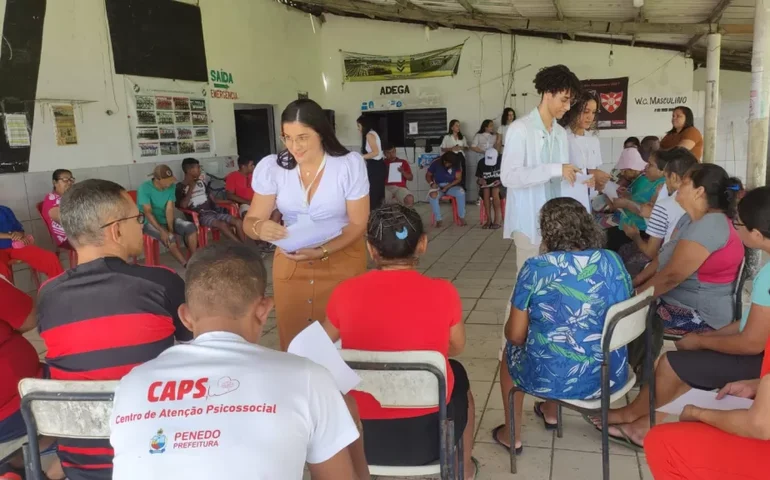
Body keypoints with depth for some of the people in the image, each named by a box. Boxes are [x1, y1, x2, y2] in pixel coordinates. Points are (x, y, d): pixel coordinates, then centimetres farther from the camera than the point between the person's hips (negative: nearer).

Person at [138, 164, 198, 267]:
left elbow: (169, 209, -11)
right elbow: (148, 212, -24)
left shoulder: (171, 187, -6)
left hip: (166, 219, 5)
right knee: (170, 238, -31)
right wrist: (162, 231, -33)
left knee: (190, 227, -19)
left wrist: (171, 229, -23)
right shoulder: (144, 188, -20)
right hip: (149, 222, -5)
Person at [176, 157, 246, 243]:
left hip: (212, 211, 6)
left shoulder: (202, 182, 17)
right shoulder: (180, 187, -2)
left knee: (238, 222, -15)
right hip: (199, 215, -6)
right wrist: (191, 188, -12)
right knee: (222, 224, -33)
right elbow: (183, 205, -15)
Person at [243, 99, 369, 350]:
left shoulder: (351, 164, -16)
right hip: (290, 261, 2)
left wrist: (323, 251, -27)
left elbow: (358, 223, -12)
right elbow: (251, 220, -8)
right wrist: (260, 228, -33)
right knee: (290, 338, 9)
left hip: (342, 258, -1)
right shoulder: (270, 167, -11)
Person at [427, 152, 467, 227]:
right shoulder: (436, 163, -9)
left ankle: (462, 217, -19)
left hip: (451, 186, 1)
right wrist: (432, 183, -20)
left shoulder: (456, 165, -7)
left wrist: (447, 186, -21)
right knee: (433, 195, -36)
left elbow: (458, 179, -9)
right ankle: (438, 220, -28)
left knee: (461, 192, -32)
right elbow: (428, 175, 1)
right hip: (438, 186, -1)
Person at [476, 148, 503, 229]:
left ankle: (497, 220, -29)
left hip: (500, 184, -2)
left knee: (495, 191, -36)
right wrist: (480, 180, -20)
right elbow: (477, 178, 4)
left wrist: (501, 181, -26)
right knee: (486, 191, -33)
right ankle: (489, 220, -30)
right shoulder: (481, 162, -3)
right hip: (486, 185, 2)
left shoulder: (502, 159, -11)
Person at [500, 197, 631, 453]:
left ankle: (513, 435, 35)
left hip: (553, 378, -5)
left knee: (511, 349, 27)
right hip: (611, 376, 5)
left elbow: (516, 335, -9)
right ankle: (550, 412, 53)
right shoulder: (613, 261, -3)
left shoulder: (536, 268, -15)